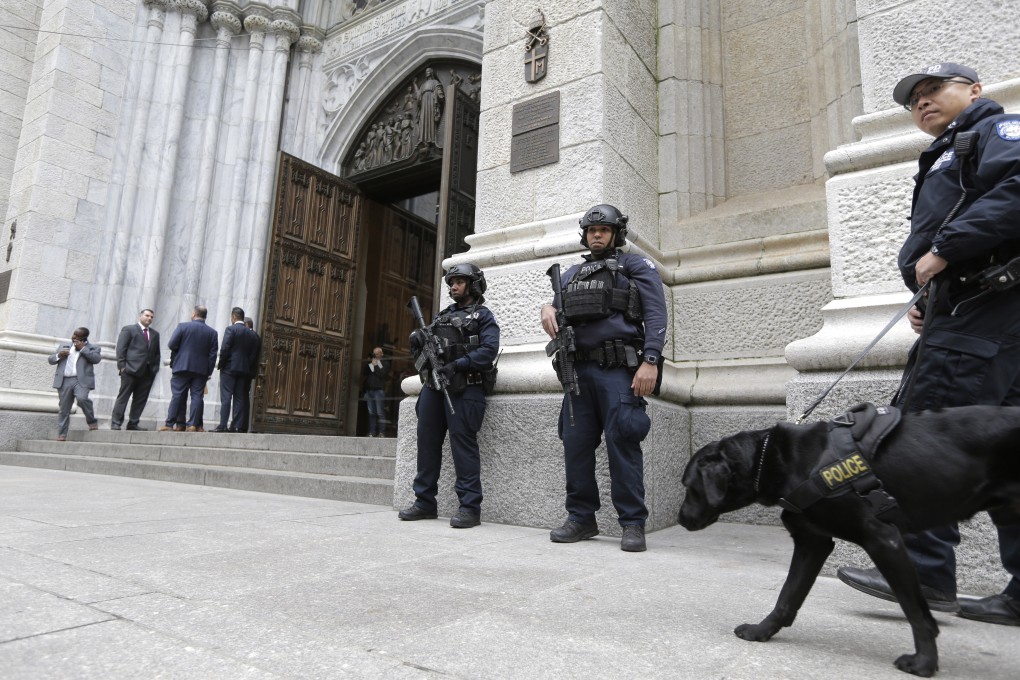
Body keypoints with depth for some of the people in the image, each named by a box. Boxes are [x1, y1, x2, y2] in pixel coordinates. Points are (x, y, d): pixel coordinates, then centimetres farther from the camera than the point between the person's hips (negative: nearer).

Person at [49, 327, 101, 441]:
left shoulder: (92, 348, 11)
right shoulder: (63, 345, 22)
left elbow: (96, 359, -8)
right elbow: (50, 360, 21)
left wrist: (83, 348, -7)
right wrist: (58, 356, 0)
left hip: (82, 380, -4)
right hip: (64, 381, 4)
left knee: (82, 398, -28)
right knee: (64, 409, 4)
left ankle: (92, 421, -5)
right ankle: (61, 435, 11)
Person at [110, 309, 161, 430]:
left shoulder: (155, 334, 20)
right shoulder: (129, 329, 6)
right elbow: (121, 348, -1)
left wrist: (155, 368, 7)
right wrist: (122, 365, -9)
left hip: (148, 371, 5)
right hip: (131, 369, -5)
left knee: (140, 399, 4)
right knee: (123, 397, -2)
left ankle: (133, 423, 10)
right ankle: (115, 423, 1)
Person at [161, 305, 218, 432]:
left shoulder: (183, 326, -4)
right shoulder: (212, 332, 2)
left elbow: (172, 344, -6)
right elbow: (213, 354, 1)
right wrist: (209, 372, 5)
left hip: (182, 367, -1)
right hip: (201, 369, 1)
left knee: (178, 396, 4)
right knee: (197, 396, 2)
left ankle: (170, 424, 5)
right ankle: (193, 424, -1)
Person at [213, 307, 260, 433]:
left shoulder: (231, 329, -5)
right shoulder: (252, 334, 10)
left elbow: (224, 349, -12)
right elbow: (254, 355, 7)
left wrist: (220, 364, -2)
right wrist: (249, 369, 10)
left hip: (229, 368, -5)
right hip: (244, 370, 5)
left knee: (226, 398, -4)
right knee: (239, 398, 5)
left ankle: (223, 425, -8)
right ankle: (236, 426, 4)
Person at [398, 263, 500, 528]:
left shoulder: (483, 316, 6)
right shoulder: (441, 316, 25)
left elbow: (489, 350, -10)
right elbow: (424, 348, 25)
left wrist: (456, 365, -20)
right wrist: (418, 343, 1)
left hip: (464, 388, -6)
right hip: (432, 385, 7)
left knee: (463, 444, -9)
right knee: (427, 442, 6)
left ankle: (470, 507, -5)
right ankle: (425, 502, 16)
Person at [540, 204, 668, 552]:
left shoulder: (635, 265, 8)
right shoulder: (573, 273, 25)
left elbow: (656, 313, -3)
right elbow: (558, 307, 25)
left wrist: (650, 361, -16)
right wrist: (548, 308, -1)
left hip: (619, 370, -5)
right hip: (579, 370, 5)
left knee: (622, 443, -8)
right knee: (575, 444, 4)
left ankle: (633, 523, 2)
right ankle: (581, 518, 15)